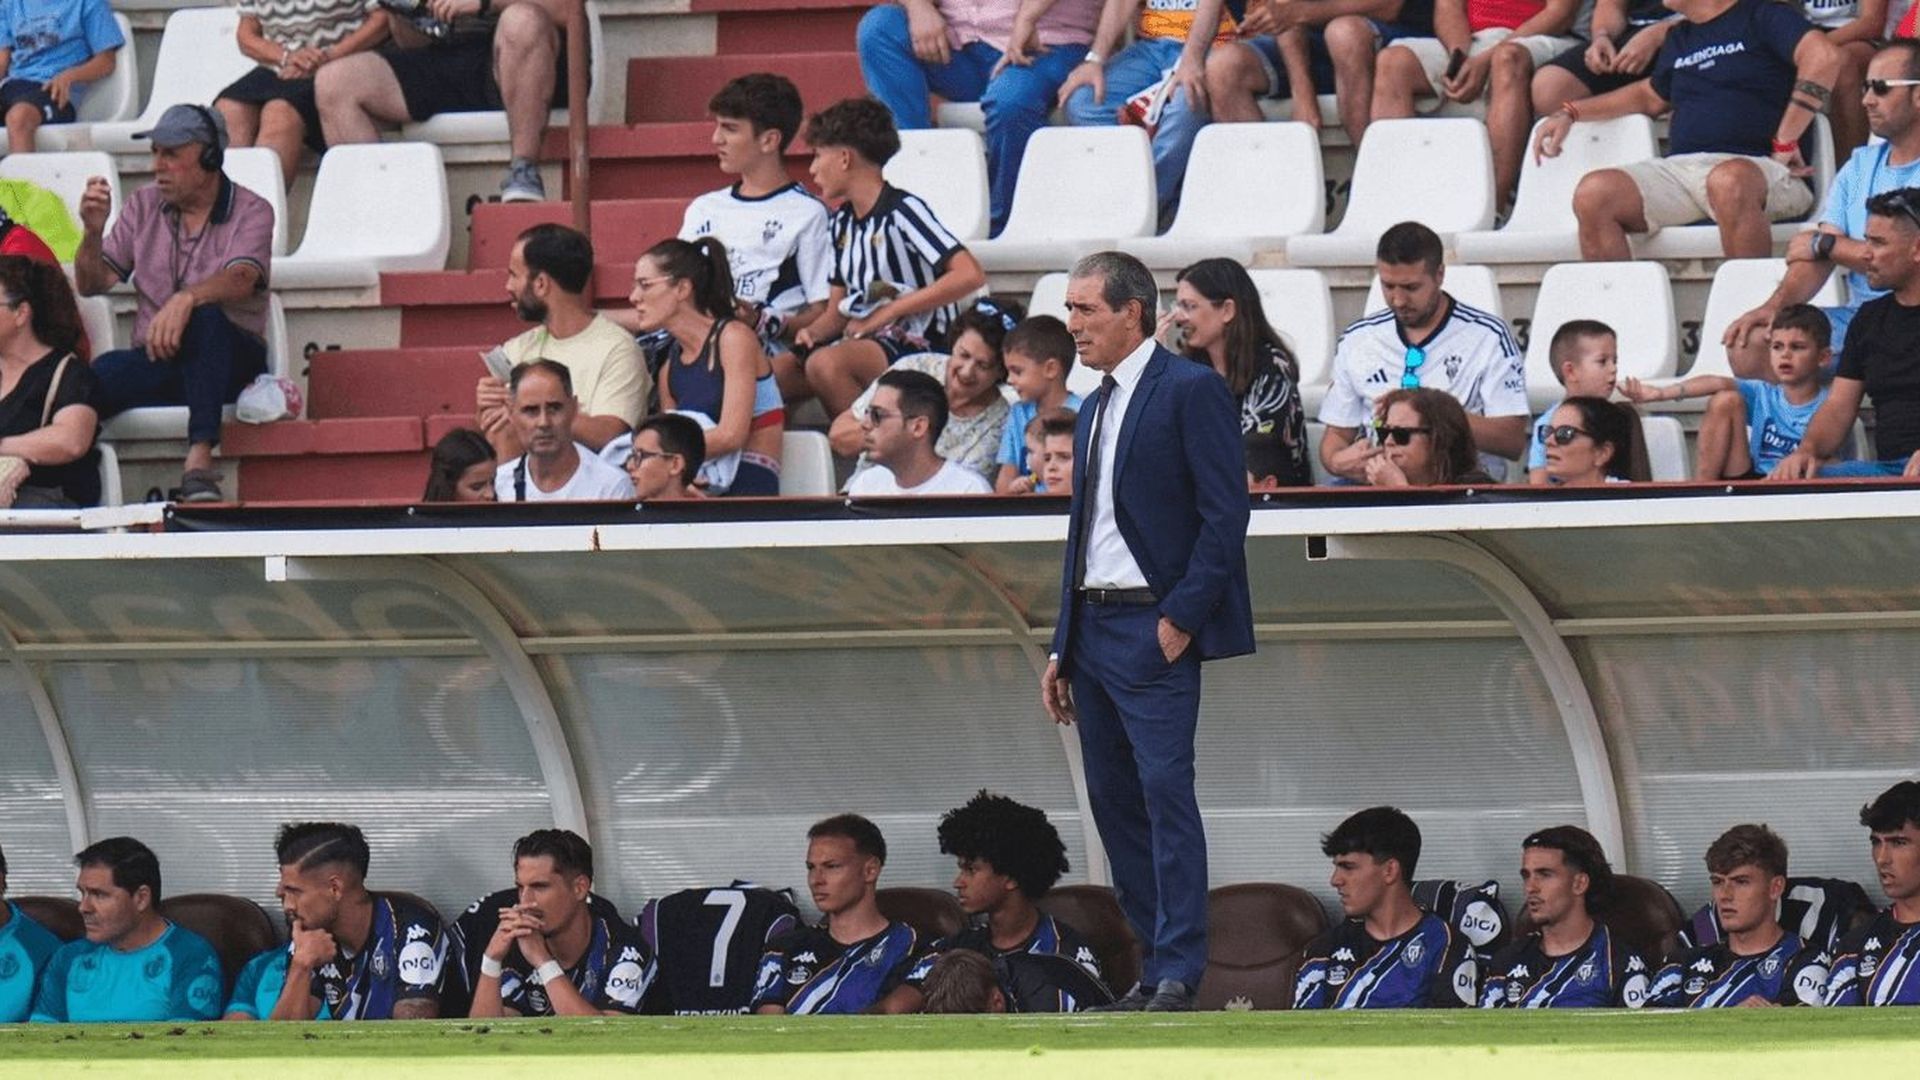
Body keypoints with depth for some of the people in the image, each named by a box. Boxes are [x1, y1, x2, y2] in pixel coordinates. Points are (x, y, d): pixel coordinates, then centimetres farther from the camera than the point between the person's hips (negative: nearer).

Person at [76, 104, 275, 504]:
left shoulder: (251, 212, 1)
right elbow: (92, 284, 11)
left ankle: (199, 459, -46)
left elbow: (240, 281, -19)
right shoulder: (143, 207, 14)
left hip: (229, 357, -2)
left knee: (207, 317, -39)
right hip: (154, 361, 2)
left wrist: (186, 299, -40)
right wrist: (93, 232, -10)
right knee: (103, 372, -33)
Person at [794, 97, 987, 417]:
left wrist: (889, 312, -15)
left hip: (918, 346, -8)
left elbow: (970, 275, -20)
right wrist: (811, 332, -6)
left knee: (826, 364, -36)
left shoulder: (902, 210, -9)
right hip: (860, 341, 8)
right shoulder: (843, 222, 17)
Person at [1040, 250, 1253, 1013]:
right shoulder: (1094, 411, 20)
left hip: (1154, 629, -9)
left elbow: (1225, 514, -13)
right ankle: (1156, 964, 11)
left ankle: (1178, 973, -15)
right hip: (1094, 629, 9)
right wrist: (1063, 649, 19)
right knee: (1113, 801, 7)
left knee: (1166, 793, -13)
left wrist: (1180, 619, -17)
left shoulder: (1191, 391, -6)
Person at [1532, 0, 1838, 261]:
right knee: (1593, 193, -20)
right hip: (1680, 166, 6)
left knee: (1728, 181, -43)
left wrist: (1786, 143, -15)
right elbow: (1650, 96, 45)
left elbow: (1823, 56, -12)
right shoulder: (1679, 39, 28)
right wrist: (1570, 114, 36)